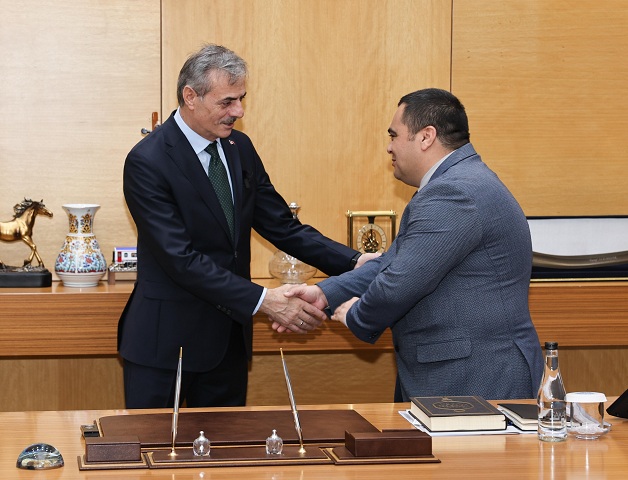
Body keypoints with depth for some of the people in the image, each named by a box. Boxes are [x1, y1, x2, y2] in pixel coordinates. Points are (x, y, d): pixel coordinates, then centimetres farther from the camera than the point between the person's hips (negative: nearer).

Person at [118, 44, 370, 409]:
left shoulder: (240, 149, 6)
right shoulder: (147, 163, -17)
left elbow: (281, 225, 7)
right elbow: (181, 259, -23)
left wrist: (354, 262, -8)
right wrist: (262, 301, -28)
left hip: (228, 336, 7)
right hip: (166, 341, -6)